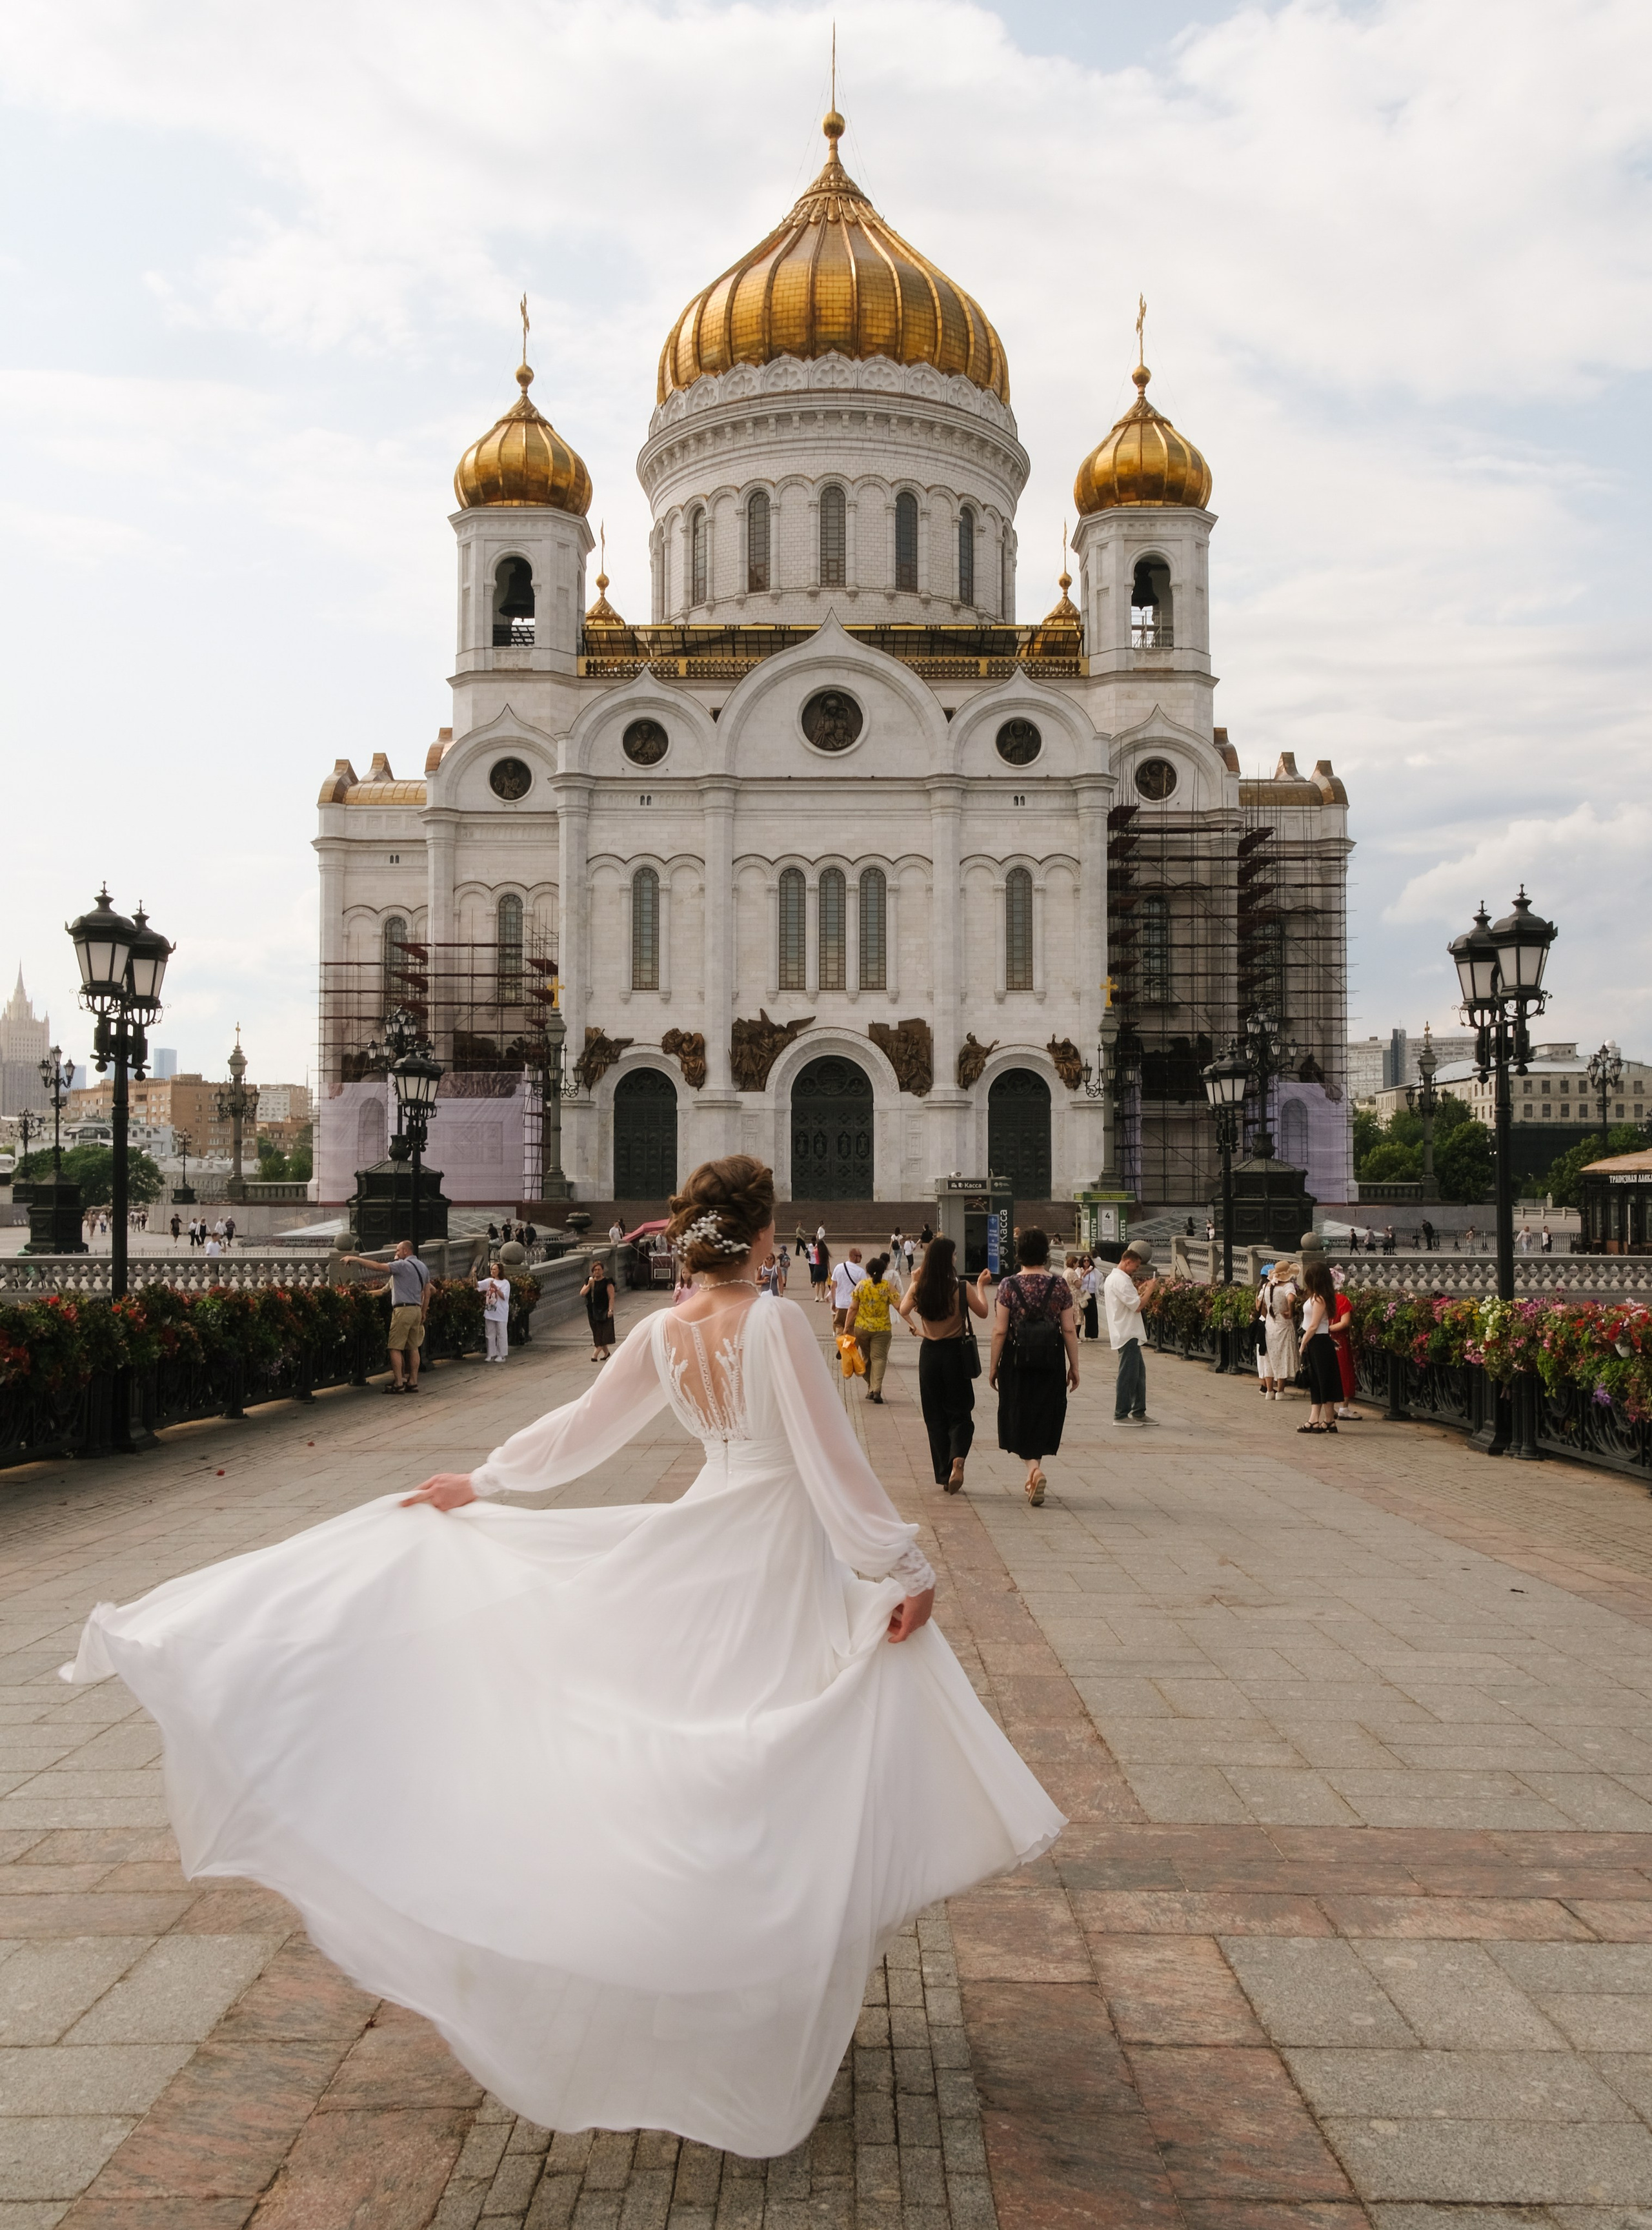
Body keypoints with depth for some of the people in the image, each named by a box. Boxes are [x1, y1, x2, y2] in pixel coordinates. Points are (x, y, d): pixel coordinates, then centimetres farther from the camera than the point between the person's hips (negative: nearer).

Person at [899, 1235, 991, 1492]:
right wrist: (981, 1286, 15)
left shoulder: (918, 1288, -6)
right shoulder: (962, 1289, -13)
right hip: (956, 1353, -2)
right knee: (960, 1414, 7)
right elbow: (983, 1312, 3)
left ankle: (944, 1475, 14)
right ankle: (958, 1459, -20)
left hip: (929, 1353, 2)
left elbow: (903, 1310, 12)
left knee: (935, 1415, 12)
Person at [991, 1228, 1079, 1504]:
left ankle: (1034, 1469, -11)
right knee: (1044, 1416, 15)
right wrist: (1074, 1367, 6)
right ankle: (1034, 1473, 20)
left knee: (1020, 1414, 9)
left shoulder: (1010, 1285, -7)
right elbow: (1069, 1330, -2)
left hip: (1017, 1359, -1)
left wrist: (994, 1366, 2)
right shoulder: (1059, 1285, -3)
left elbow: (1000, 1331, -7)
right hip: (1051, 1360, 1)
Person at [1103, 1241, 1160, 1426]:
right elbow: (1137, 1306, -19)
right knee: (1128, 1375, -5)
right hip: (1127, 1335, -11)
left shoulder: (1113, 1277, 16)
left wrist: (1141, 1290, 14)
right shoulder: (1121, 1280, -18)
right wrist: (1150, 1289, -7)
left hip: (1127, 1335, 11)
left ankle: (1138, 1412, 19)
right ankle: (1121, 1415, -1)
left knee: (1139, 1372, 14)